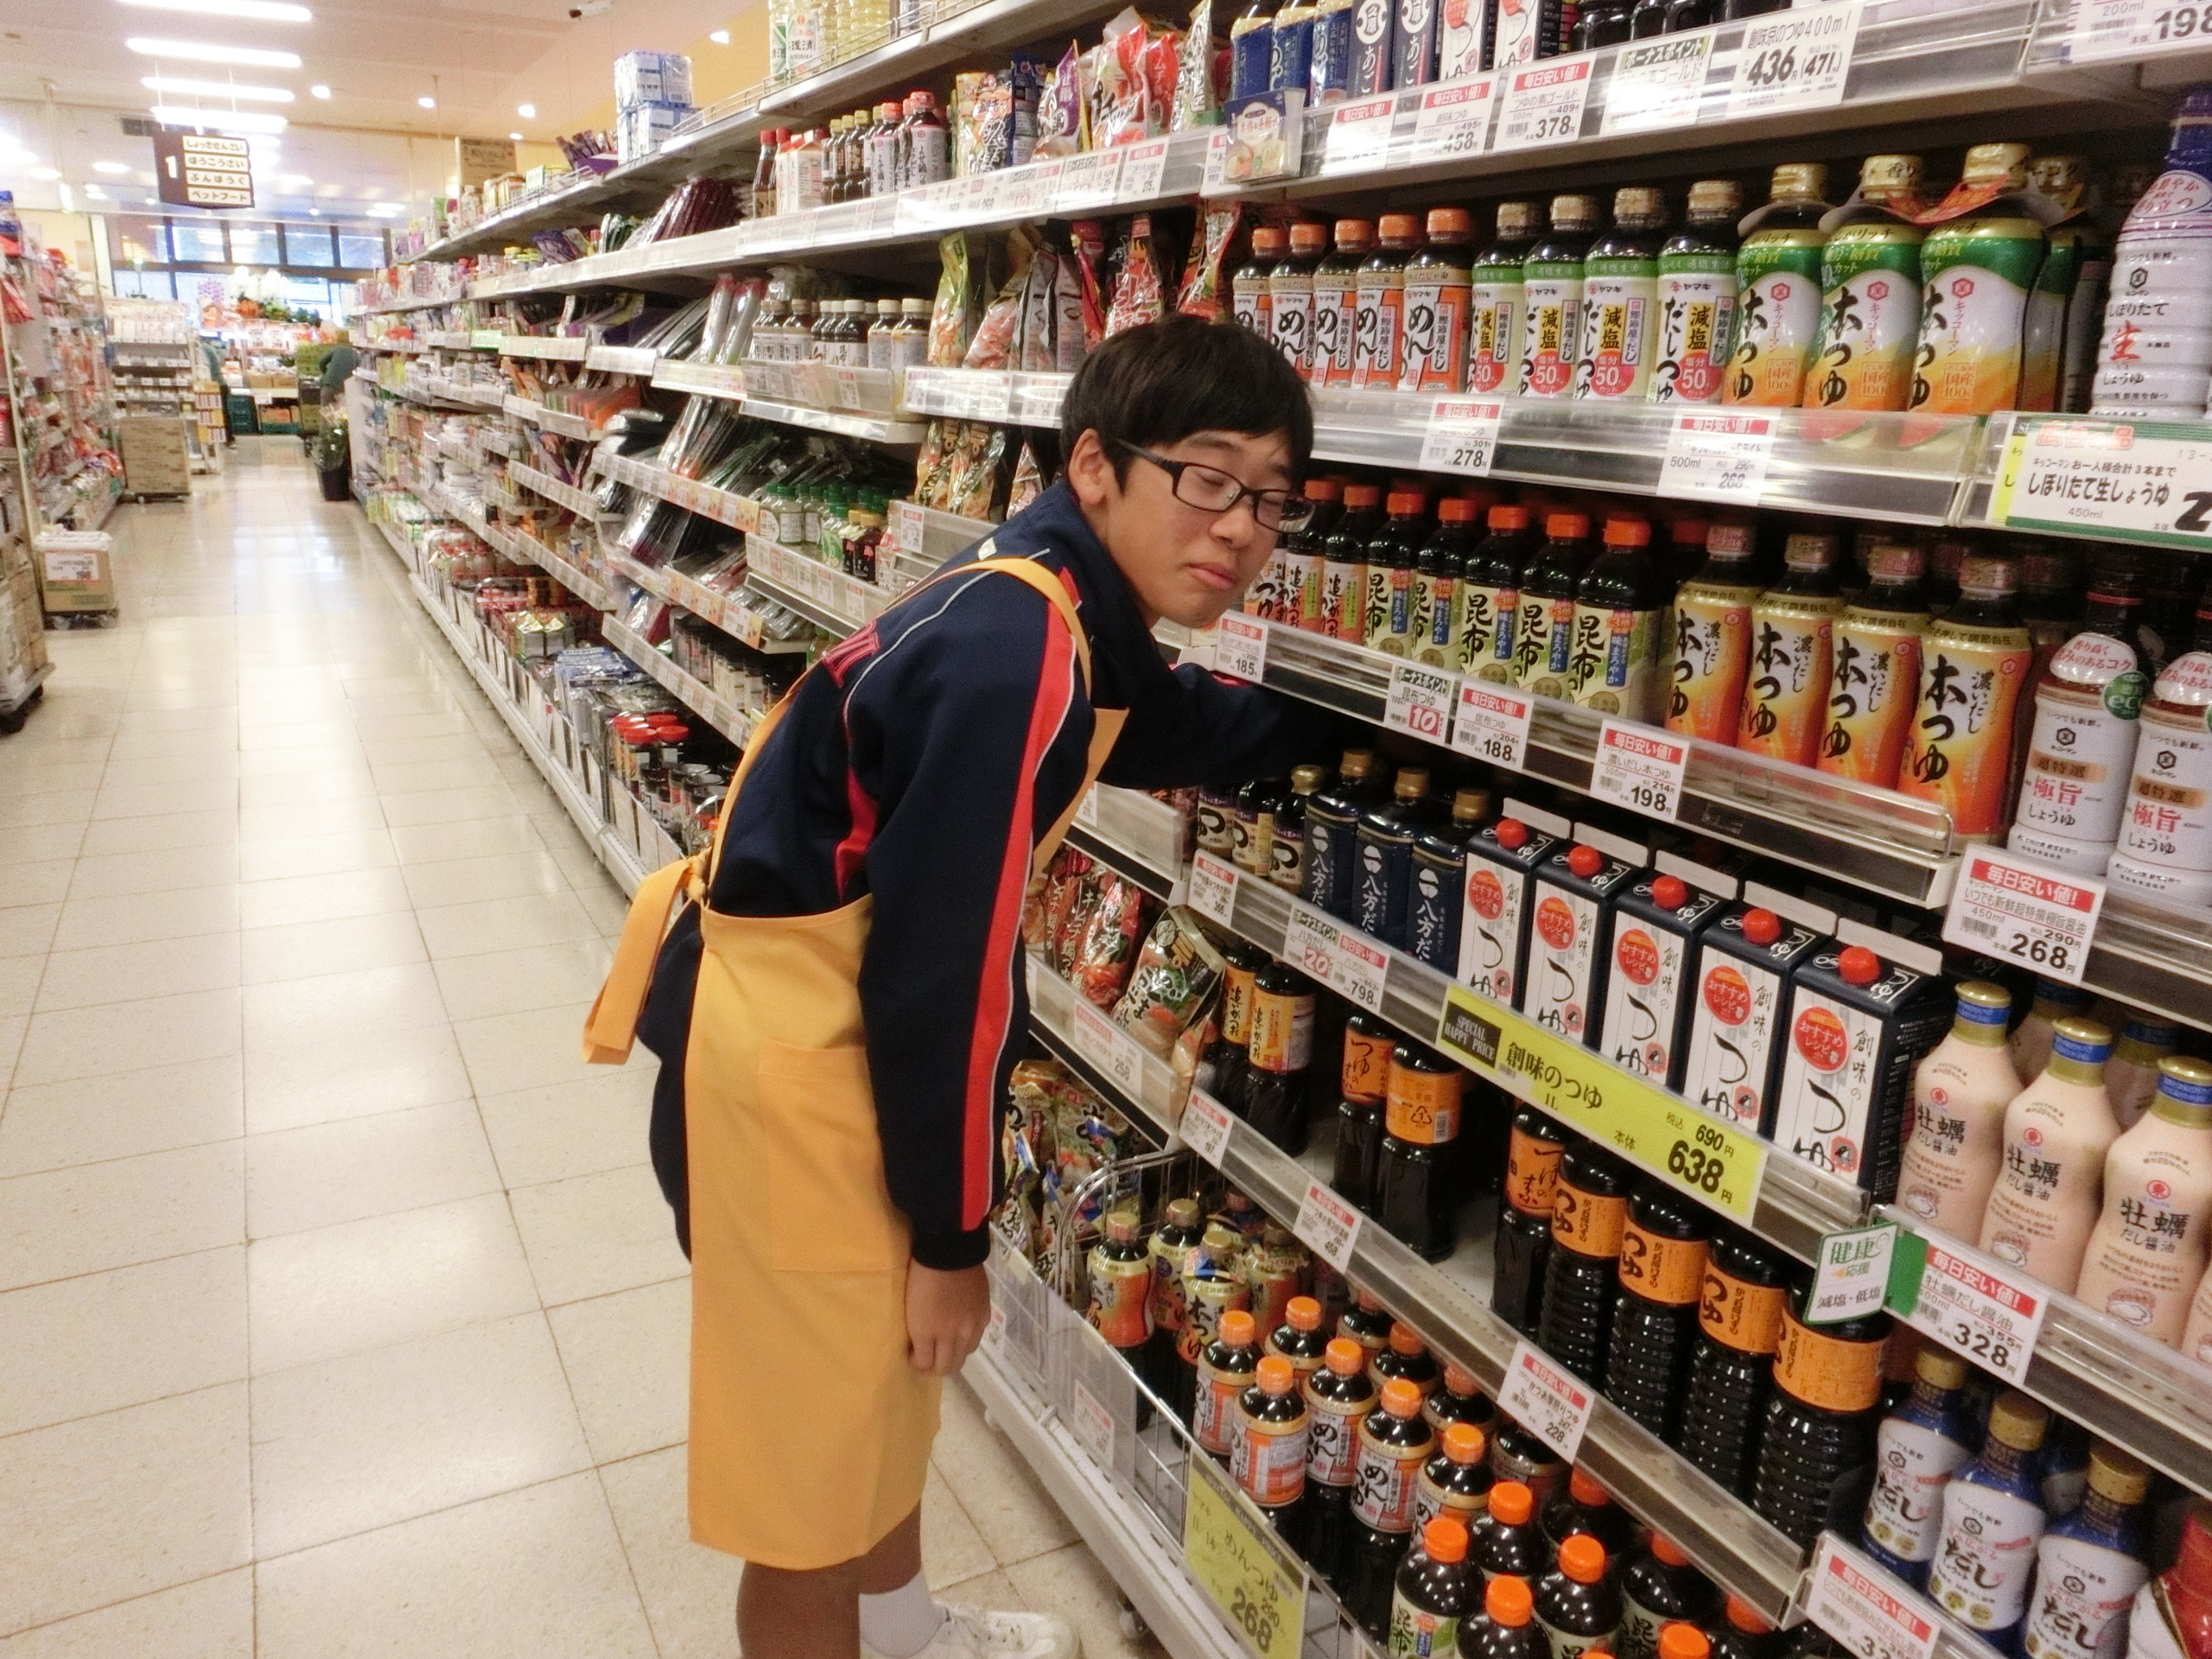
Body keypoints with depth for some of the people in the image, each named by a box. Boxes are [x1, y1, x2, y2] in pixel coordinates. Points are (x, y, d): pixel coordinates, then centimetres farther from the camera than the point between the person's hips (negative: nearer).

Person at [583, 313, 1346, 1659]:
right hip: (780, 1065, -10)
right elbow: (942, 968, -24)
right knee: (817, 1459, 10)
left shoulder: (1058, 616, 2)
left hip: (835, 1028, 10)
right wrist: (955, 1234, -12)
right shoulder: (1015, 659, -28)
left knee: (887, 1374, 29)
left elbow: (1183, 727, 22)